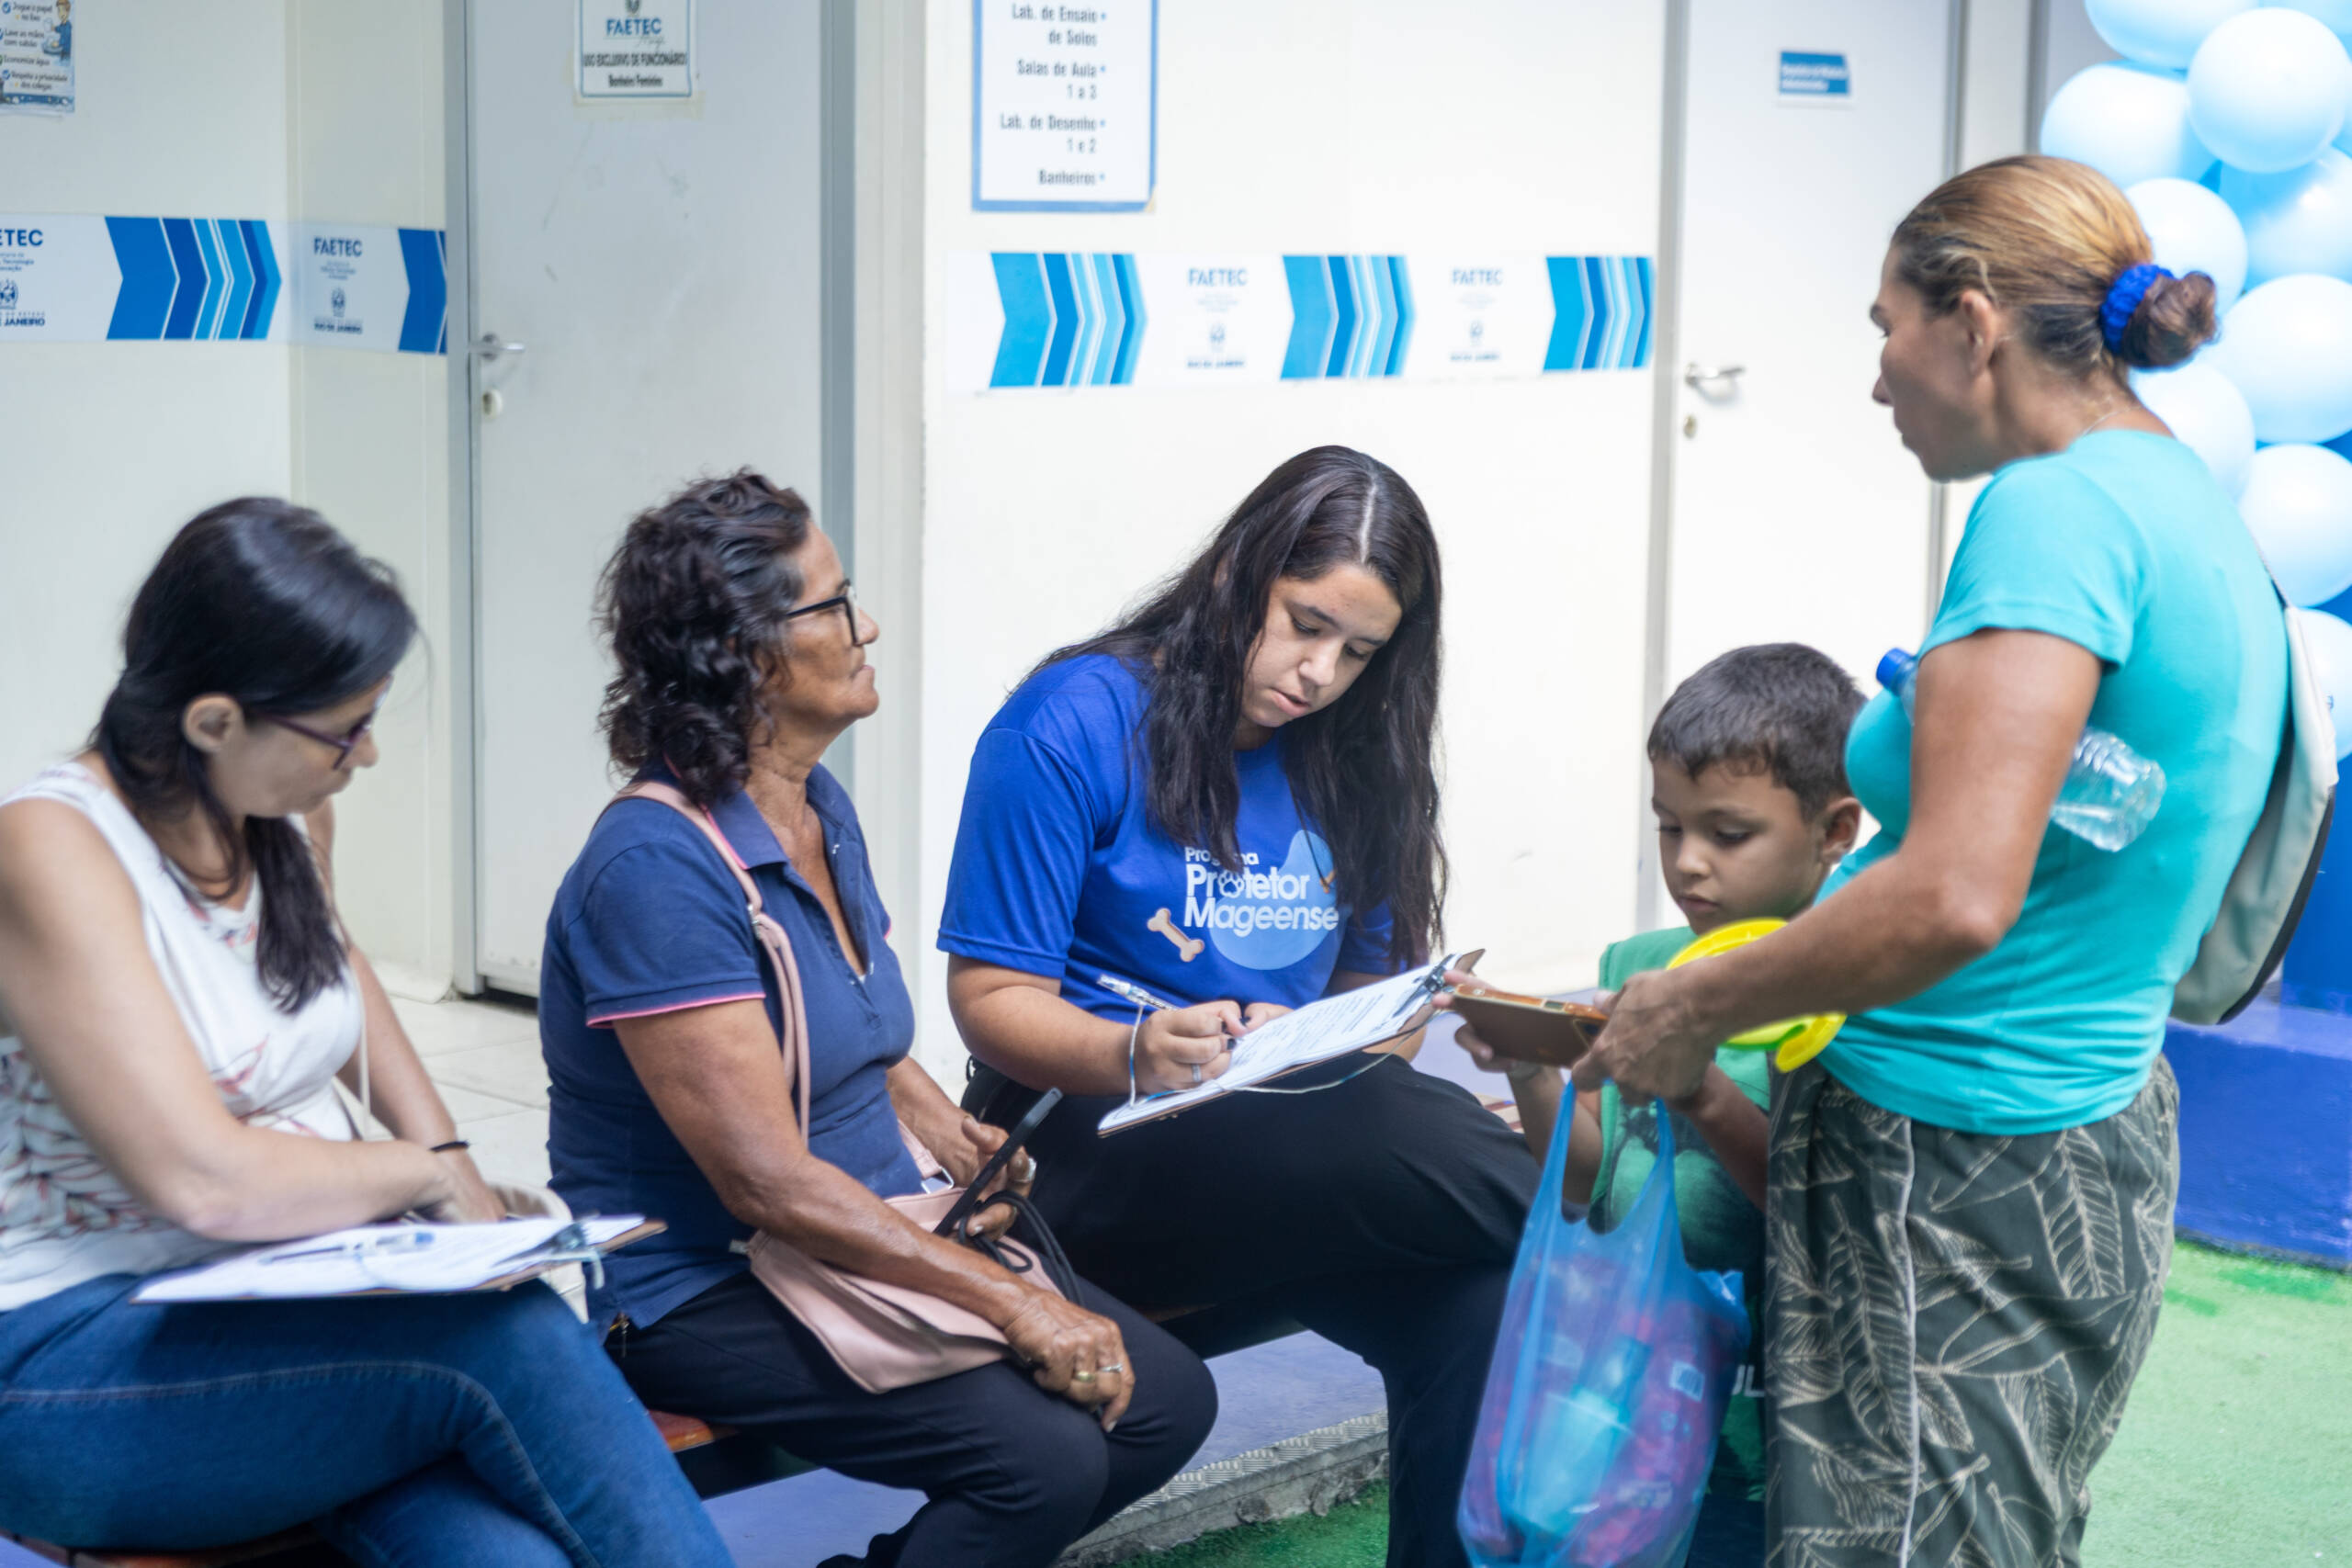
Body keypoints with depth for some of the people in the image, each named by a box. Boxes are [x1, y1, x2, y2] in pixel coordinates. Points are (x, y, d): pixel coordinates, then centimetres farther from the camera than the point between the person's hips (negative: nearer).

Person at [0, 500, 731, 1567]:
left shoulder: (291, 817, 6)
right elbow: (205, 1181, -25)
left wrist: (448, 1154, 17)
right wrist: (426, 1175, -9)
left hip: (286, 1304, 7)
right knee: (510, 1337, -30)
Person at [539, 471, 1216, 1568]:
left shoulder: (824, 812, 8)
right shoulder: (656, 869, -21)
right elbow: (769, 1181, -24)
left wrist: (962, 1147, 2)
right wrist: (1013, 1304, -24)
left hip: (878, 1241, 9)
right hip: (697, 1292, -9)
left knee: (1165, 1399, -5)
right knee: (1044, 1457, -25)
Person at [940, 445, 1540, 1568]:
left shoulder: (1348, 760, 13)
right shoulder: (1077, 725, -4)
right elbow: (992, 996, -7)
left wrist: (1372, 1042, -7)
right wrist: (1136, 1055, -26)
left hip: (1300, 1145, 6)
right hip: (1098, 1150, -5)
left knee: (1482, 1313, -26)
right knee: (1433, 1143, -33)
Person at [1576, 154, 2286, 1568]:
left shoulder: (2057, 505, -20)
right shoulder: (2192, 501, 11)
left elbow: (1955, 900, -30)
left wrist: (1692, 1011, -15)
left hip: (1962, 1180, -10)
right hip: (2103, 1145, 10)